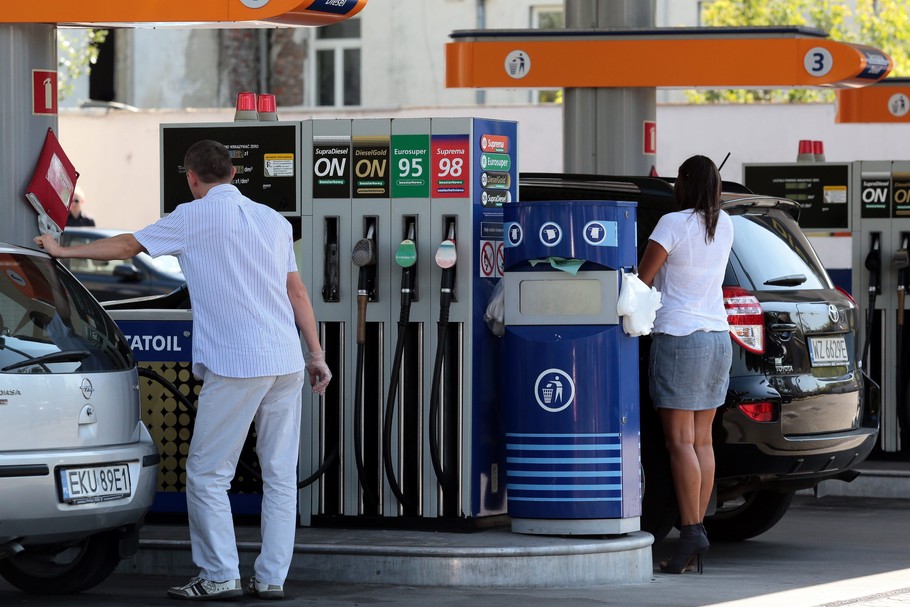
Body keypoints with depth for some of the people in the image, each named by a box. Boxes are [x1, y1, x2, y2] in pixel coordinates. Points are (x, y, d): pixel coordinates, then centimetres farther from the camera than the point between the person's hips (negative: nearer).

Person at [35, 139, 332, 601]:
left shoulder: (195, 217, 0)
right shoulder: (273, 220, 15)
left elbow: (126, 246, 8)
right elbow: (297, 293, 15)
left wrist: (63, 251, 21)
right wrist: (316, 353, 20)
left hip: (235, 367, -6)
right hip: (286, 363, 6)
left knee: (207, 475, 1)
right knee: (280, 476, 7)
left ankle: (220, 576, -2)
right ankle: (272, 577, 6)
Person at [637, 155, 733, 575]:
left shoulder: (673, 224, -11)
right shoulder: (724, 226, 9)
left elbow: (642, 280, -9)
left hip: (678, 337, -7)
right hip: (717, 337, 7)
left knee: (680, 441, -8)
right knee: (702, 440, 7)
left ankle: (691, 530, -16)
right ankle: (697, 531, 6)